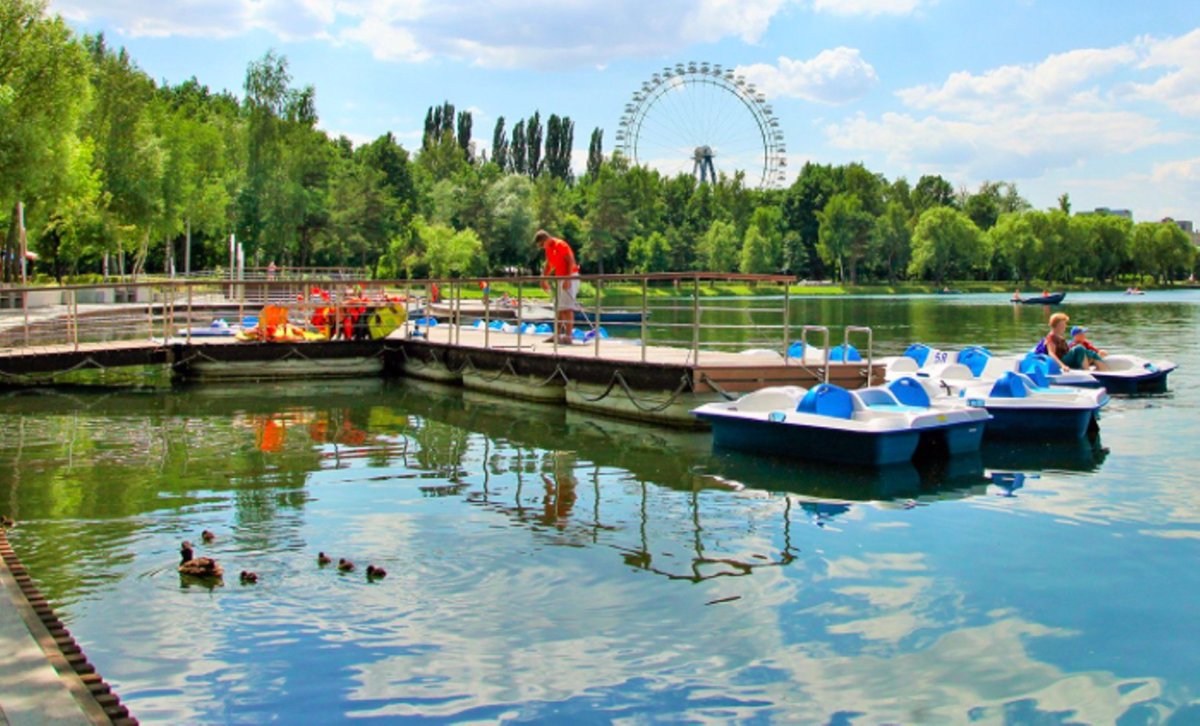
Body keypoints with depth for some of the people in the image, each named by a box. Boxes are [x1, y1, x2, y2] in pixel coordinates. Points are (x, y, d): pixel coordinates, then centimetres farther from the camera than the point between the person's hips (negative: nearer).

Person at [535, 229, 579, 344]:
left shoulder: (560, 245, -14)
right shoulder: (548, 249, 12)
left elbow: (571, 261, -19)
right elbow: (549, 265, 24)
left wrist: (567, 279, -24)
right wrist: (544, 280, 19)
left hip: (570, 278, -9)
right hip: (559, 278, 9)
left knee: (567, 308, -12)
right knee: (559, 308, 10)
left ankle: (568, 337, -13)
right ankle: (557, 334, 16)